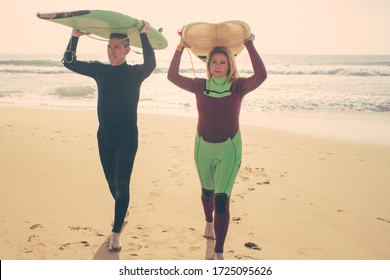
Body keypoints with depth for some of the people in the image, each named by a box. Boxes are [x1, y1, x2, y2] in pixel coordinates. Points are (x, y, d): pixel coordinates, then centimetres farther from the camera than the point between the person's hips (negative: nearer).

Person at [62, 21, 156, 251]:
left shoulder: (135, 73, -9)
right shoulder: (100, 70, 2)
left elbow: (151, 63, -31)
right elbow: (69, 62, 4)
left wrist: (144, 35, -34)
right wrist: (75, 37, -9)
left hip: (127, 138, -4)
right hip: (104, 137, 4)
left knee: (121, 184, -9)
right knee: (111, 181, 15)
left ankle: (116, 233, -4)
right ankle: (124, 208, 42)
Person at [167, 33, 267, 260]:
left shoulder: (238, 87, -12)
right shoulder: (200, 86, -6)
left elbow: (261, 75, -29)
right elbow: (173, 76, -14)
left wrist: (249, 45, -25)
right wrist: (181, 48, -16)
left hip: (229, 149, -3)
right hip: (203, 147, 3)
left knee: (222, 199, -10)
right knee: (207, 191, 23)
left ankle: (219, 253, -2)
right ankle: (209, 222, 56)